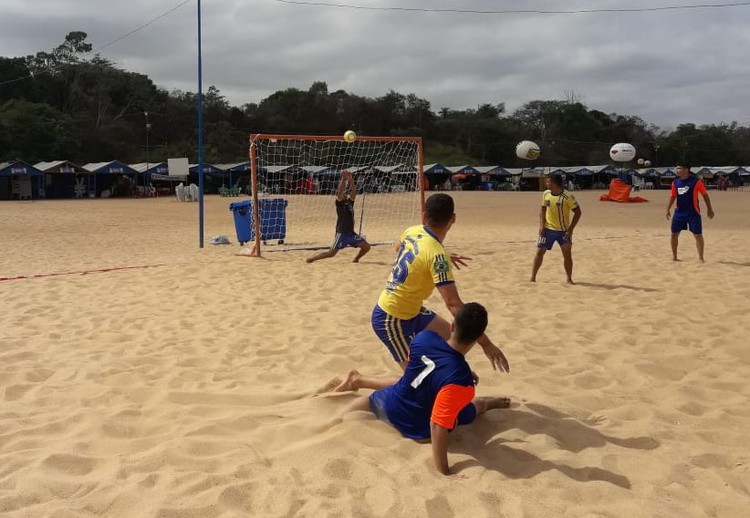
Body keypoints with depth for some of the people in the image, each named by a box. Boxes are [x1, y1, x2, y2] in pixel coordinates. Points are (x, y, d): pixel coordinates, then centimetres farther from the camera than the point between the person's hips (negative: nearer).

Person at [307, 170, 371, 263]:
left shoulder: (350, 202, 11)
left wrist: (351, 180, -12)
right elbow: (340, 191, -20)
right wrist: (343, 179, -24)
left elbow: (354, 191, -2)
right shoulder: (339, 202, -4)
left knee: (366, 246, 1)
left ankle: (355, 260, 22)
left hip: (351, 233, 6)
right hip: (342, 233, -6)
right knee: (331, 253, -7)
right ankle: (311, 259, 9)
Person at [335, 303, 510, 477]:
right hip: (417, 430, -4)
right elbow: (438, 427, -41)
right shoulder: (460, 382, -41)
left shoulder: (424, 337, -24)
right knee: (475, 405, 19)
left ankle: (358, 380, 62)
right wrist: (445, 473, -36)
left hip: (390, 404, 4)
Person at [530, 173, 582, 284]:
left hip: (563, 230, -3)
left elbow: (578, 212, -10)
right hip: (547, 229, 3)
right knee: (540, 252, 1)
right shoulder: (546, 194, -2)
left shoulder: (568, 196, -16)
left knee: (567, 254, -1)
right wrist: (541, 225, -5)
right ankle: (533, 277, 9)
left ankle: (569, 279, 13)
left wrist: (570, 229, -15)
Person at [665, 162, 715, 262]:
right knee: (674, 234, 4)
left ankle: (700, 257, 9)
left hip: (693, 213, -4)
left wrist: (709, 209, -2)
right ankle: (674, 256, 17)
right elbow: (673, 196, 15)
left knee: (698, 235, -2)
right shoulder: (675, 182, 4)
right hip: (679, 212, 4)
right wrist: (668, 209, 9)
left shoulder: (696, 181, -9)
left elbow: (705, 194, -3)